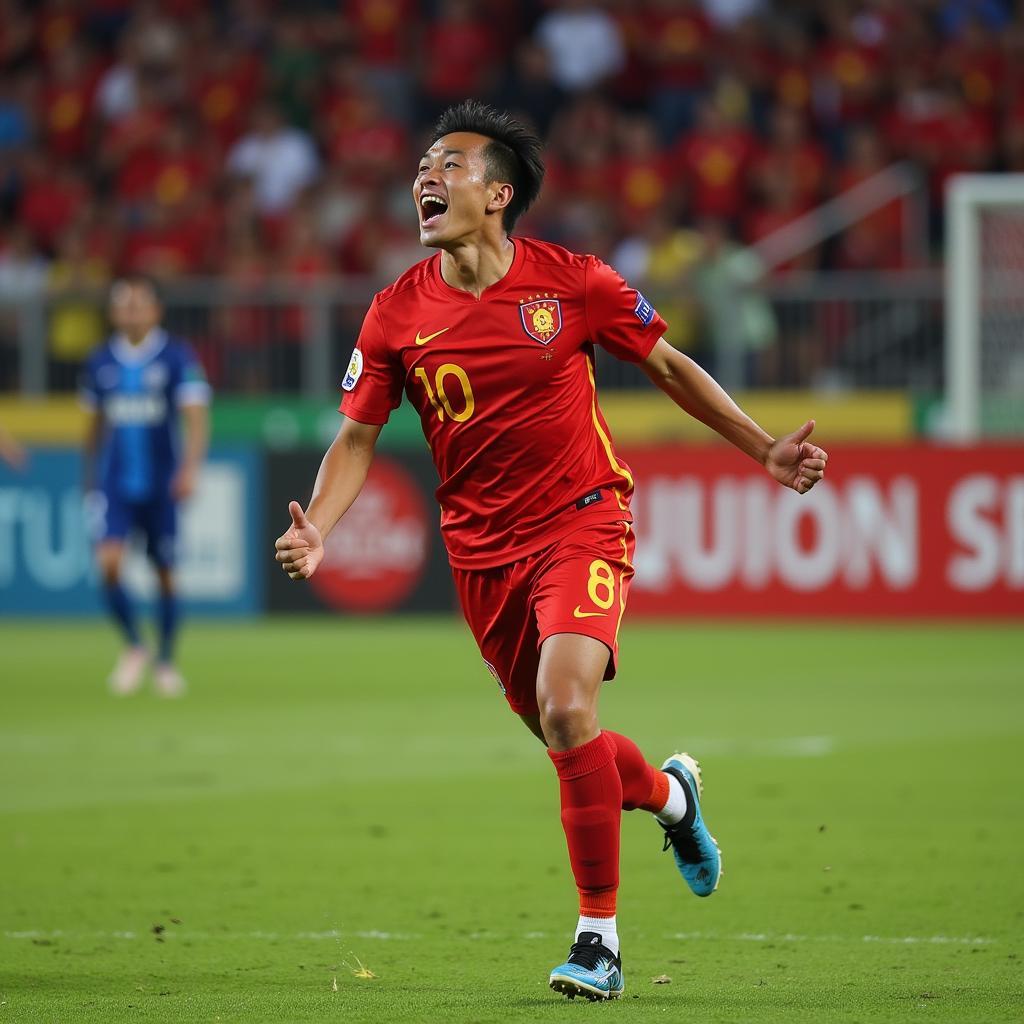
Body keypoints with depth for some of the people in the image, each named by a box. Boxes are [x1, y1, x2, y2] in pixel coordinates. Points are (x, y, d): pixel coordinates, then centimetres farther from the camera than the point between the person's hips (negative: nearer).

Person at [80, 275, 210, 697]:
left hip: (162, 484, -2)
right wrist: (89, 479, 20)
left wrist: (190, 467, -28)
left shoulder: (178, 356, -6)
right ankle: (133, 647, 5)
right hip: (114, 484, 2)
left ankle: (166, 660, 23)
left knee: (165, 573, 5)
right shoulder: (101, 361, 5)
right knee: (109, 563, -15)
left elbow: (195, 418, -14)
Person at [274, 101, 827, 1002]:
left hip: (582, 520, -4)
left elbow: (668, 365, 5)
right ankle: (668, 793, 47)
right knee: (562, 738, 11)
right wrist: (316, 530, -15)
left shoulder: (572, 283, -9)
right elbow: (359, 435, 2)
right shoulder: (397, 313, -4)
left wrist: (764, 450, 4)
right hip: (482, 547, 4)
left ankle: (599, 937, -12)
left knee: (567, 711, -23)